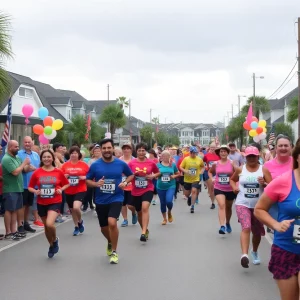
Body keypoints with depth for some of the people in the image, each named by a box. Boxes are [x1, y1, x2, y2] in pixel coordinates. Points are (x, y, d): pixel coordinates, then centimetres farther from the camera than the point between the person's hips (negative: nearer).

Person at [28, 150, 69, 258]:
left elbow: (67, 184, 8)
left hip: (55, 202, -3)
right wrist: (35, 191, -15)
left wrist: (61, 189, -10)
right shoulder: (37, 172, -4)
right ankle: (51, 245, 40)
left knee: (50, 224, -23)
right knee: (46, 226, 15)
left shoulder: (58, 172, -5)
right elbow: (30, 187, 4)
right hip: (41, 203, 3)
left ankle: (55, 240, 9)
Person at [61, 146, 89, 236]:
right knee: (72, 210, 14)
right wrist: (65, 176, -11)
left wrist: (84, 177, -15)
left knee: (76, 207, -22)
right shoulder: (65, 165, 2)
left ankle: (80, 221, 9)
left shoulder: (84, 164, -3)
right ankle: (76, 227, 35)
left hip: (80, 190, -3)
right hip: (69, 191, 3)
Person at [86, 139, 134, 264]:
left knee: (112, 223, -24)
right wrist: (96, 184, -16)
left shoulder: (121, 163, -5)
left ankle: (114, 252, -4)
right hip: (100, 200, 3)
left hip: (116, 198, -2)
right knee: (104, 228, 15)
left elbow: (131, 175, 12)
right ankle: (110, 243, 51)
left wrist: (125, 182, -8)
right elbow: (88, 180, 5)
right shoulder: (95, 165, -5)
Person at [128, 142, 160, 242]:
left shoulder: (151, 163, -3)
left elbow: (158, 173, 12)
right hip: (136, 191, 2)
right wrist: (133, 174, -17)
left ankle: (143, 233, -26)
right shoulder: (131, 163, -4)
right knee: (139, 212, 14)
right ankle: (146, 230, 37)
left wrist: (153, 176, -8)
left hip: (148, 190, -2)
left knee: (145, 208, -24)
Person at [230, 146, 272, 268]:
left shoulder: (263, 170, -4)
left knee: (257, 232, 16)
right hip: (242, 204, -1)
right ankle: (244, 255, -31)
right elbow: (232, 179, 19)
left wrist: (264, 184, -26)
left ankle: (255, 252, 43)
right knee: (246, 228, -24)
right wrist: (234, 187, -1)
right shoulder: (240, 169, 0)